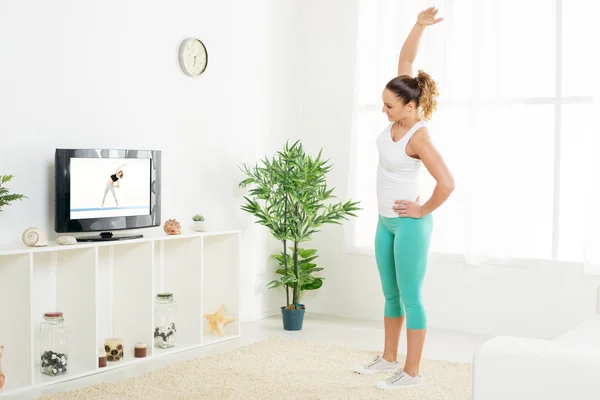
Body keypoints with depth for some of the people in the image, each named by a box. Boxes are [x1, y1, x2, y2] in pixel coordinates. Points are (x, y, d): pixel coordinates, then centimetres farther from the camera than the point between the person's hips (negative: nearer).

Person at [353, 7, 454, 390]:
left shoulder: (419, 139, -23)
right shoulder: (401, 117, -1)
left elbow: (447, 183, -29)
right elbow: (405, 61, 5)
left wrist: (423, 210, -16)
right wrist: (419, 25, -4)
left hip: (409, 223, -9)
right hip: (387, 221, 9)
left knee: (410, 298, -1)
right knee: (391, 294, 17)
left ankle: (412, 372, 9)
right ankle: (389, 358, 30)